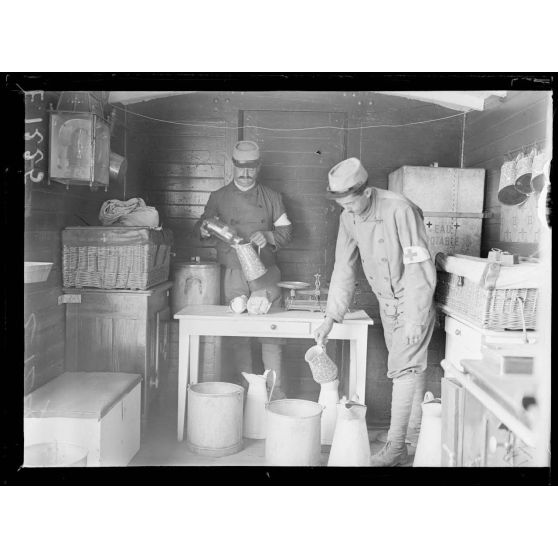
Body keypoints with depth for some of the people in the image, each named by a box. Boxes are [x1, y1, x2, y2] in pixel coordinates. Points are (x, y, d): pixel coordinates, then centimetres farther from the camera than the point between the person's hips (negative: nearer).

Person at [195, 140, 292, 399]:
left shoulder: (271, 197, 10)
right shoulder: (219, 197, 9)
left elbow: (285, 231, 8)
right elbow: (202, 226, 13)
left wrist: (267, 236, -12)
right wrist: (203, 228, -11)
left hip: (266, 272, 0)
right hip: (234, 274, 0)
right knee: (237, 333, 1)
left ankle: (275, 387, 8)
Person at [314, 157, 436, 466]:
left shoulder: (399, 210, -25)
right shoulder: (348, 218, -4)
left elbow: (419, 268, -24)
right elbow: (343, 269, 1)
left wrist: (415, 319, -24)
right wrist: (330, 317, -3)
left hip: (414, 300, -7)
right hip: (387, 302, 7)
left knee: (404, 368, -8)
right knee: (410, 366, 16)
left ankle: (395, 447, -1)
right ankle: (416, 436, 30)